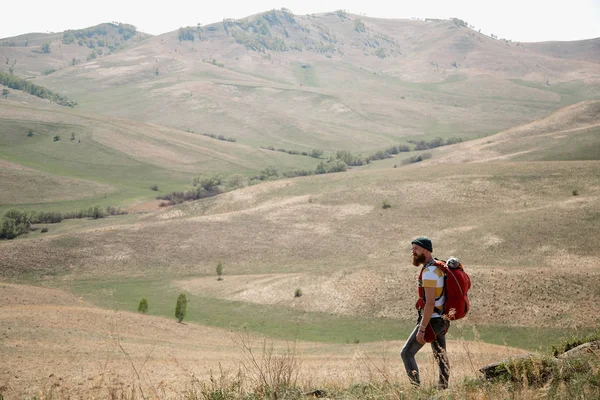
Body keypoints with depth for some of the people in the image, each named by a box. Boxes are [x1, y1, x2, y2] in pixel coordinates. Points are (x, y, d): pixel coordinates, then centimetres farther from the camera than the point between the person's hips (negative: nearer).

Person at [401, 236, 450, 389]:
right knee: (441, 357, 13)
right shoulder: (438, 268, 11)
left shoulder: (429, 272, -21)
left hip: (431, 321, -10)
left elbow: (430, 303, -25)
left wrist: (421, 329, -23)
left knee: (407, 353, -4)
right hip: (441, 320, 10)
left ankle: (416, 388, -6)